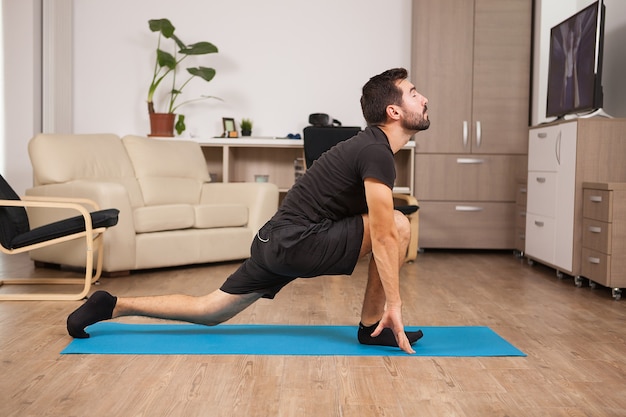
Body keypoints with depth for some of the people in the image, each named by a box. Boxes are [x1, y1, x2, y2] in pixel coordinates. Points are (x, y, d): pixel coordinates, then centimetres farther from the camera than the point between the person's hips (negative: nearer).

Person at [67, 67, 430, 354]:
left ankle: (113, 305, 16)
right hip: (296, 243, -10)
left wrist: (391, 296, 29)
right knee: (399, 226, -10)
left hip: (277, 241, 10)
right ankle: (373, 327, 0)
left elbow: (375, 229, 26)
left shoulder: (369, 147, 18)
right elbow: (383, 235, -19)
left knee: (210, 310, 15)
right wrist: (393, 304, -15)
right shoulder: (377, 153, -15)